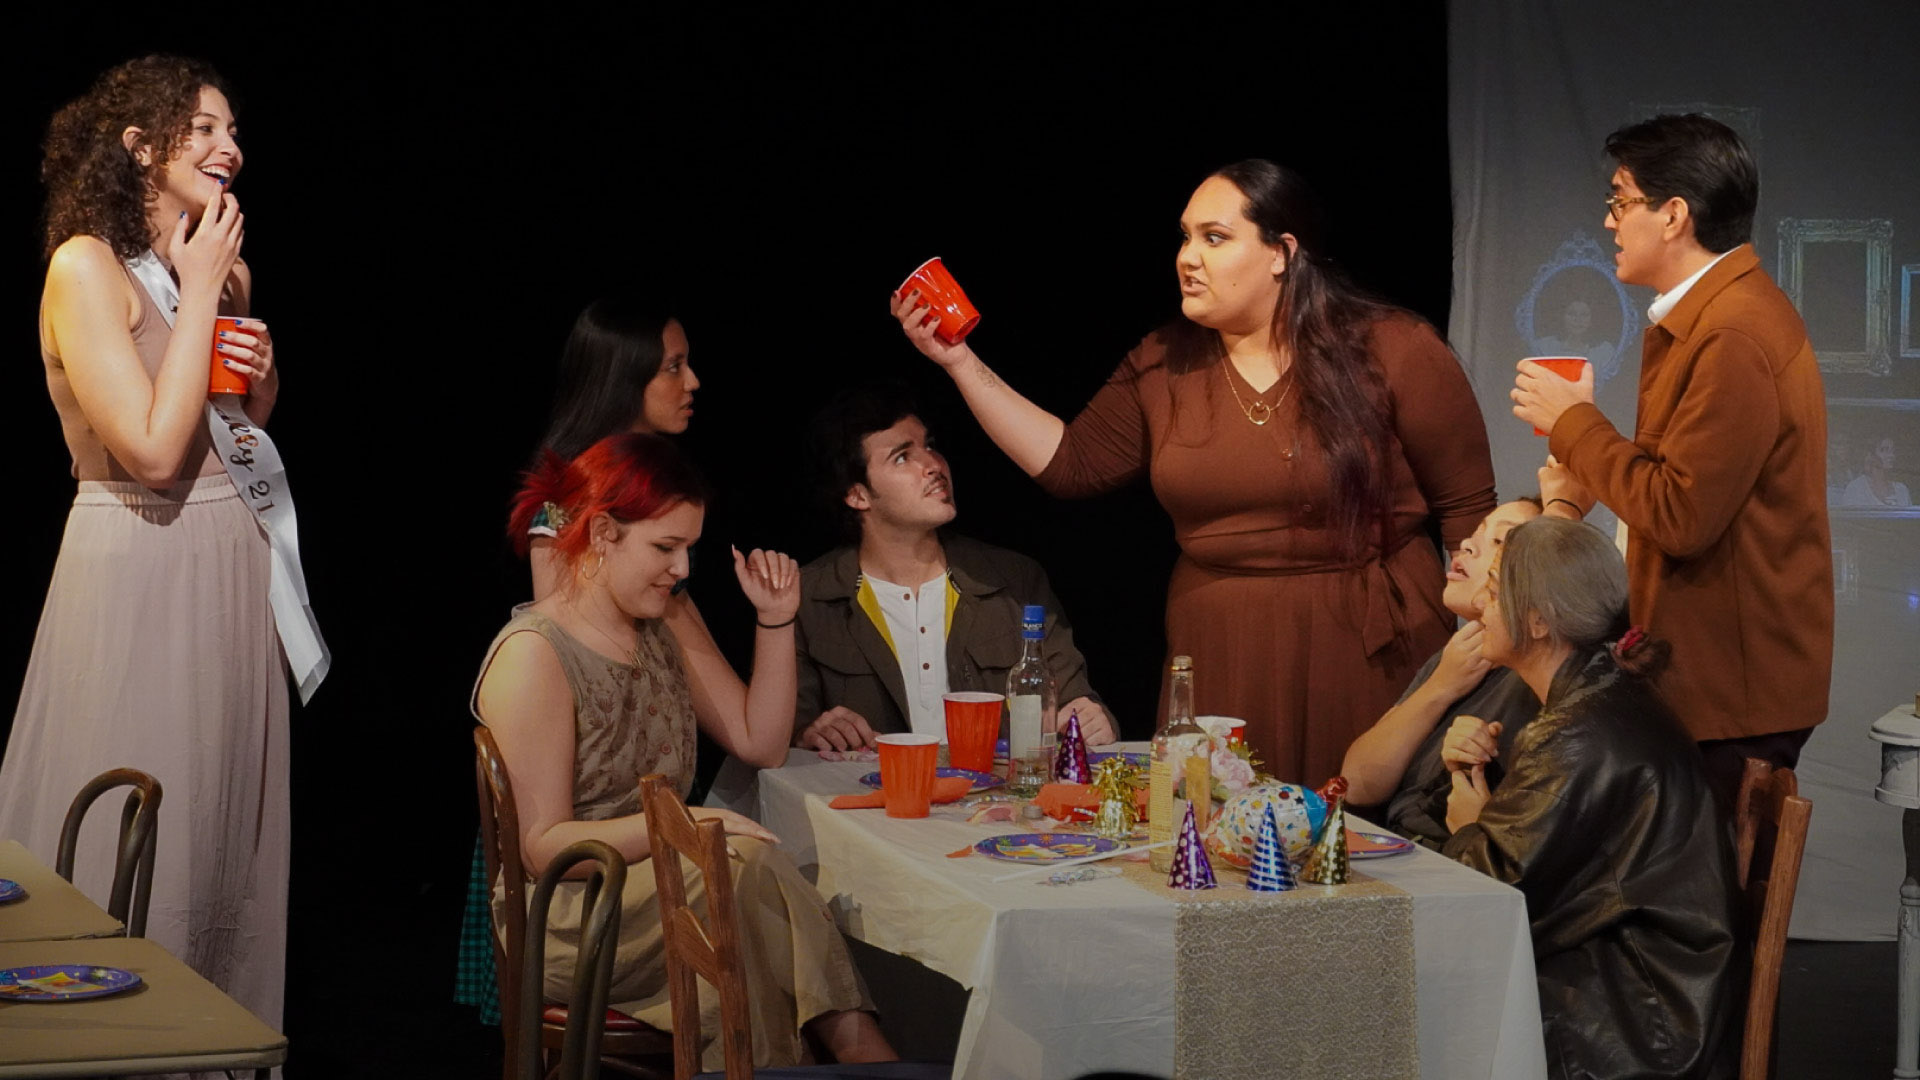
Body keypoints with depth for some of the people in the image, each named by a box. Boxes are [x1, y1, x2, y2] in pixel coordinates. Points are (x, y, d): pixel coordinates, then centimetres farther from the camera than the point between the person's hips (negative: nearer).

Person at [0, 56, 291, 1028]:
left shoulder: (220, 266, 10)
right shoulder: (87, 267, -13)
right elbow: (153, 451, -22)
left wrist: (260, 366, 1)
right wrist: (196, 291, -16)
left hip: (230, 571, 8)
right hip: (138, 576, -8)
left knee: (224, 838, 14)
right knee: (136, 849, -1)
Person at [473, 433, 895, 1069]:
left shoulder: (665, 628, 14)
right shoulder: (534, 656, -11)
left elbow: (760, 742, 17)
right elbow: (542, 846, -16)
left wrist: (776, 620, 6)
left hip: (662, 892, 7)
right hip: (570, 920, -6)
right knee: (744, 865, -32)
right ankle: (862, 1051, -30)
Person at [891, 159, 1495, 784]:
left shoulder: (1393, 352, -5)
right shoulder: (1163, 368, 9)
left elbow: (1468, 510, -3)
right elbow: (1070, 463, 9)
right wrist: (961, 364, 4)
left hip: (1371, 662, -4)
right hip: (1218, 671, 4)